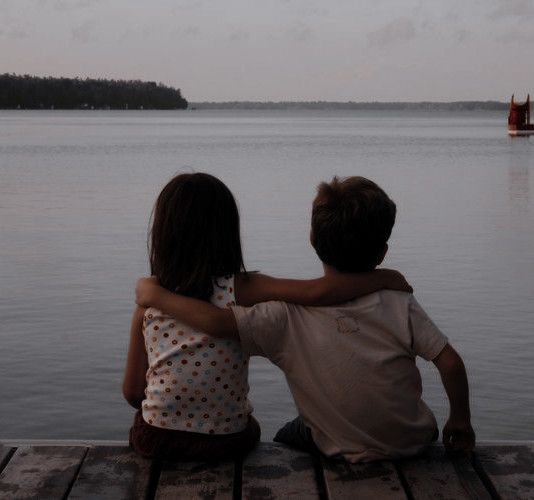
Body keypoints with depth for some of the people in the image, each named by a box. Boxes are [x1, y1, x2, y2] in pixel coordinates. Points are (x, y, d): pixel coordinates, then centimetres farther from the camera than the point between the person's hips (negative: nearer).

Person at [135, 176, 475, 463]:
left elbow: (217, 323, -34)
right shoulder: (400, 305, -20)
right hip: (415, 443, 2)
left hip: (346, 457, -2)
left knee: (287, 438, 31)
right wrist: (461, 421, 0)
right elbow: (451, 363, -18)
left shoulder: (288, 317, -24)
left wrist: (155, 295, -19)